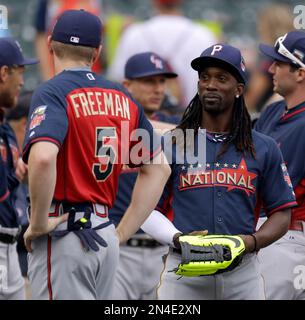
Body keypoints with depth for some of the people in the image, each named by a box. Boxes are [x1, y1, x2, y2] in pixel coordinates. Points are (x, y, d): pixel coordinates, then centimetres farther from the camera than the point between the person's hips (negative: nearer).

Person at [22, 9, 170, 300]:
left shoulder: (52, 92, -9)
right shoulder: (122, 98, 12)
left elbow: (43, 157, -29)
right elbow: (158, 169, 16)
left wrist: (38, 223, -16)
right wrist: (122, 233, 15)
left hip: (64, 234, -7)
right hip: (105, 236, 7)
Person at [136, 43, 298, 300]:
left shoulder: (264, 149, 10)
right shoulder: (171, 145, 7)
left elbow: (281, 213, 11)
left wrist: (253, 241, -8)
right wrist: (177, 238, -11)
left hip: (243, 272, 1)